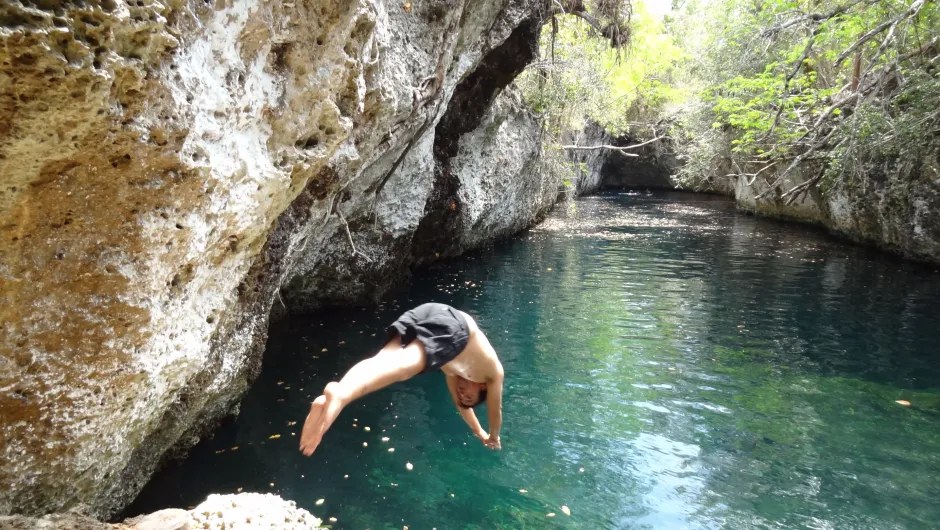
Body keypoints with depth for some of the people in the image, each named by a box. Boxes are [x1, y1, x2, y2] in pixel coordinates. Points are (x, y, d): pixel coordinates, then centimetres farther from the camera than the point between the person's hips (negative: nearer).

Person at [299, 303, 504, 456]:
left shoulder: (457, 368, 43)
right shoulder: (492, 372, 32)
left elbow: (459, 403, 54)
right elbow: (495, 409, 40)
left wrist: (479, 431, 68)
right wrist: (494, 438, 58)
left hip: (424, 314, 5)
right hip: (450, 327, -5)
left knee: (384, 362, -11)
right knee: (403, 366, -25)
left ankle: (328, 401, -36)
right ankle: (340, 395, -51)